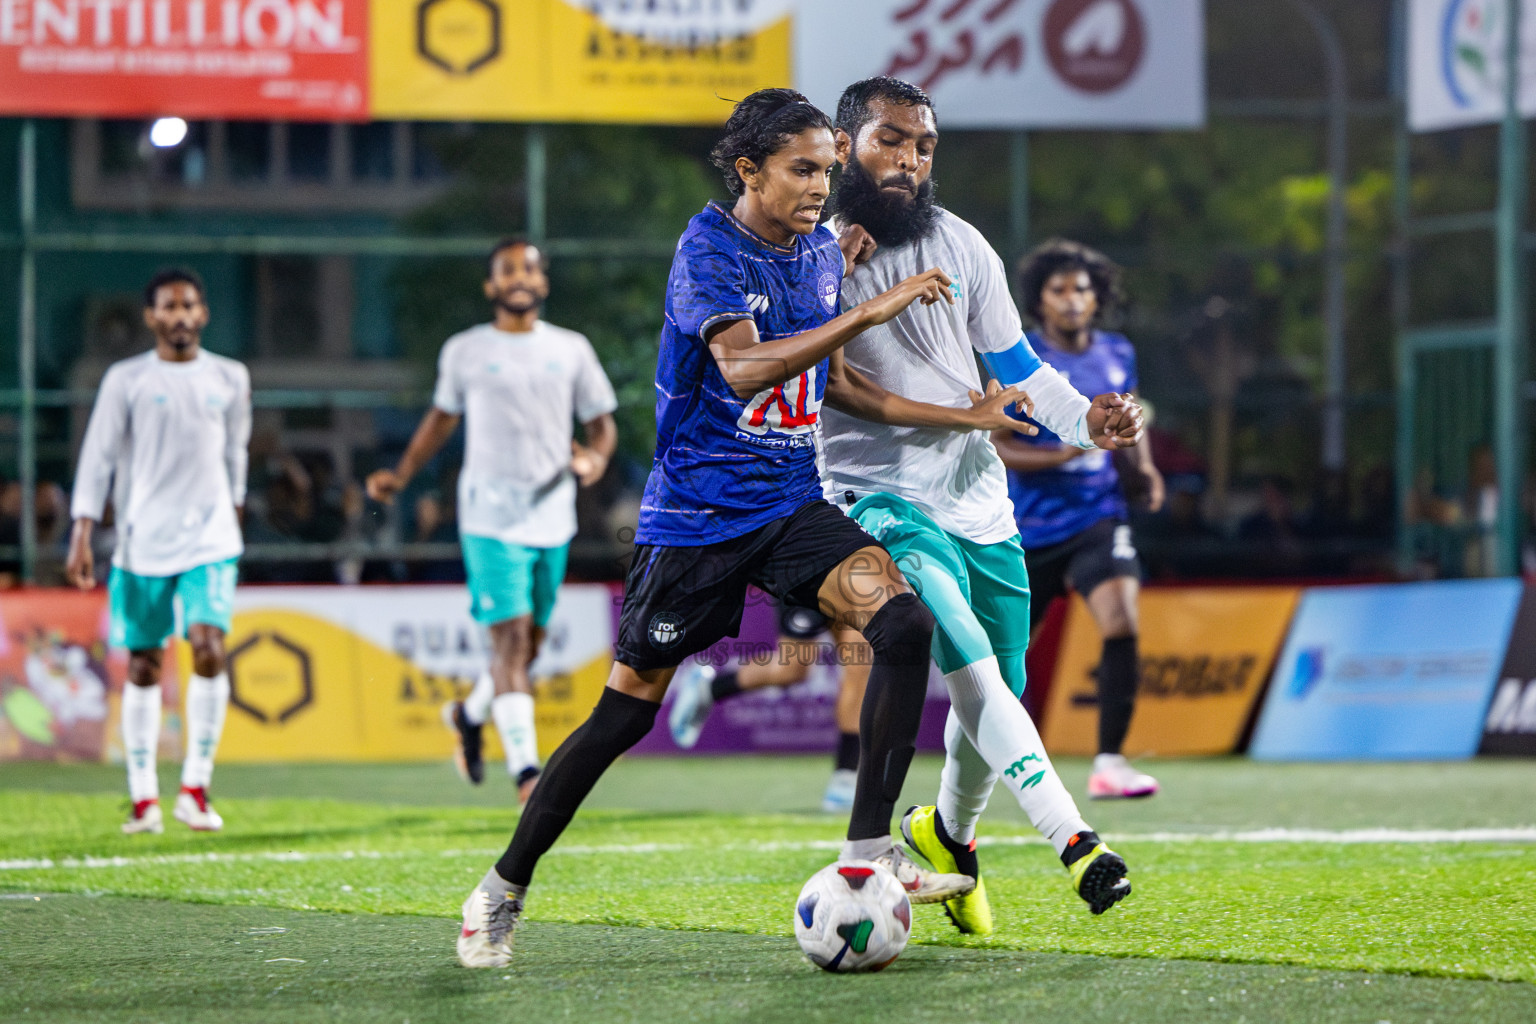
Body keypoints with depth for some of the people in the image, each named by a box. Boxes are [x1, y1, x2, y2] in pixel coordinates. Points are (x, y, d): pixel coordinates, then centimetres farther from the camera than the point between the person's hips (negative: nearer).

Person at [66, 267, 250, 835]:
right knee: (143, 666, 3)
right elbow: (97, 458, 0)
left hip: (209, 538, 1)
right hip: (142, 542, -1)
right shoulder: (126, 380, 0)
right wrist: (81, 536, -6)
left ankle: (196, 787, -9)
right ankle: (144, 797, 12)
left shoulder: (229, 379, 8)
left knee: (209, 648, -17)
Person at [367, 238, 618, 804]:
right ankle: (525, 768, -18)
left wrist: (597, 456, -10)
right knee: (511, 636, -14)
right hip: (491, 517, -3)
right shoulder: (464, 352, 5)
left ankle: (468, 714, 40)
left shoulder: (571, 350, 8)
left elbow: (601, 422, 12)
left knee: (530, 643, 11)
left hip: (552, 518, 3)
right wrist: (401, 475, 12)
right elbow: (442, 416, 19)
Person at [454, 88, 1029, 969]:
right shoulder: (709, 251, -14)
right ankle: (504, 890, 16)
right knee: (628, 708, 0)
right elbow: (744, 367, -30)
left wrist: (965, 418, 14)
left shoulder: (825, 253, 8)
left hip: (792, 505, 6)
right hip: (696, 514, -5)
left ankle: (870, 849, -13)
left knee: (905, 622, -19)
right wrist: (872, 311, -33)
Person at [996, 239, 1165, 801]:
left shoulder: (1118, 354, 5)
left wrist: (1142, 468, 2)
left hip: (1097, 517, 1)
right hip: (1030, 526, -1)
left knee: (1121, 624, -24)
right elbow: (998, 447, -12)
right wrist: (1065, 454, -27)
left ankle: (1109, 763, -20)